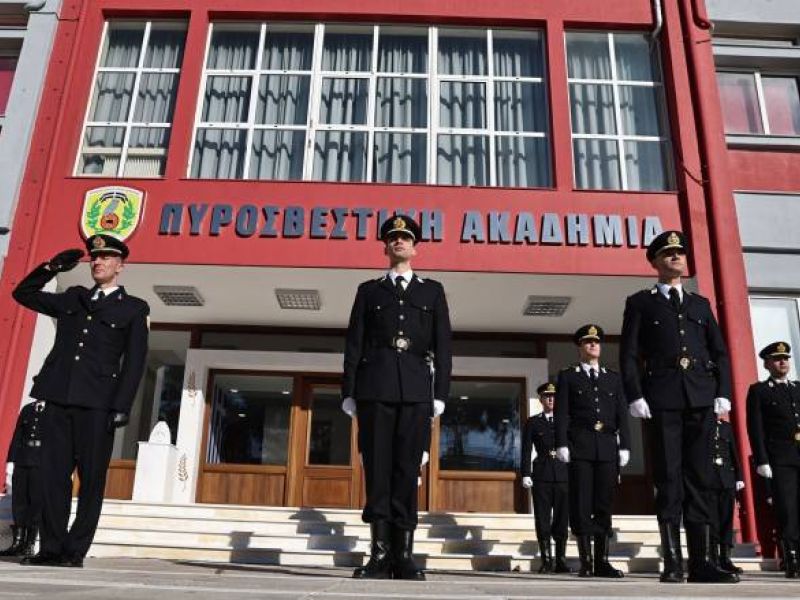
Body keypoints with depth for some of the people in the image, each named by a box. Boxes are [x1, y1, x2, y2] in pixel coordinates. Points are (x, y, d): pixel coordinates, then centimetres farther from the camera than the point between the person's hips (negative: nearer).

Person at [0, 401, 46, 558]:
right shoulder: (27, 409, 17)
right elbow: (17, 437, 14)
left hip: (42, 465, -4)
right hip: (22, 462, 4)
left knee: (36, 503, -2)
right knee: (18, 502, 2)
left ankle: (30, 544, 3)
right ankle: (18, 543, 8)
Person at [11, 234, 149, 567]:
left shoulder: (134, 309, 6)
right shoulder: (72, 298, 19)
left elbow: (134, 362, 0)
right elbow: (23, 293, 27)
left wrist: (121, 407, -9)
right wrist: (52, 267, 13)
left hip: (97, 404, -4)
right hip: (58, 398, 4)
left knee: (92, 480, -1)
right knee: (54, 476, 5)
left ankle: (75, 551, 7)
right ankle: (51, 548, 12)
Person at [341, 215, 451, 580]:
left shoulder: (432, 291, 18)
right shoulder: (368, 290, 18)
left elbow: (442, 346, 10)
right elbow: (353, 344, 11)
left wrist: (440, 394, 0)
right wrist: (349, 392, 2)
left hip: (416, 390, 0)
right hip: (374, 388, 0)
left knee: (407, 470, -2)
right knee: (377, 469, -3)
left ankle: (403, 554, 1)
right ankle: (380, 554, 0)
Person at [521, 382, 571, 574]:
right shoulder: (533, 423, 10)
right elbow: (526, 450, 4)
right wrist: (526, 474, -6)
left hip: (563, 476, 1)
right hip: (541, 477, -1)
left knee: (562, 521, 3)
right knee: (543, 520, 0)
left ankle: (561, 561, 12)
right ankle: (546, 561, 6)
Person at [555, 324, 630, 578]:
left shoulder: (613, 378, 18)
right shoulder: (567, 376, 10)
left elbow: (622, 414, 12)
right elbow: (561, 413, 2)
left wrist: (624, 446, 3)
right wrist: (561, 444, -8)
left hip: (608, 448, 3)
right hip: (580, 447, -3)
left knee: (604, 505, 3)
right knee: (581, 504, -3)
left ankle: (602, 561, 8)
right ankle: (585, 561, 2)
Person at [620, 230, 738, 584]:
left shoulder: (700, 304, 21)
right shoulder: (640, 302, 11)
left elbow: (720, 353, 17)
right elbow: (629, 354, 3)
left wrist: (723, 394, 3)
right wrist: (635, 396, -8)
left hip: (701, 399, 3)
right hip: (662, 400, -3)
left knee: (699, 479, 3)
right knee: (668, 479, -3)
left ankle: (702, 562, 6)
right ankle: (672, 562, 0)